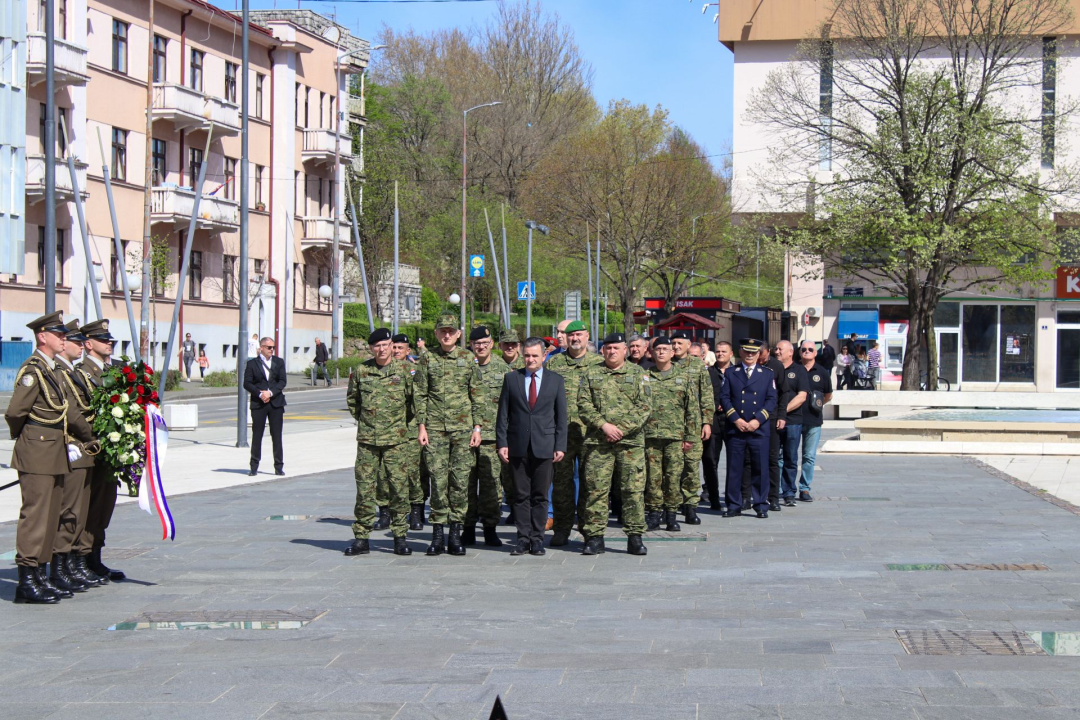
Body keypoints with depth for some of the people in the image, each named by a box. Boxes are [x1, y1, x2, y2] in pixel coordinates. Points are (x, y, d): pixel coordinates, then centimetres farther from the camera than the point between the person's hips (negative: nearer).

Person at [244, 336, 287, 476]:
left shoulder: (279, 362, 9)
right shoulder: (252, 363, 3)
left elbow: (282, 381, 1)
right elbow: (247, 383, -2)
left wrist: (270, 392, -13)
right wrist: (260, 393, -15)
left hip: (276, 403, 1)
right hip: (258, 404, -1)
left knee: (277, 436, 2)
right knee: (257, 436, 1)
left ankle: (279, 467, 7)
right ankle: (254, 467, 9)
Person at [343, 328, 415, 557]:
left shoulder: (403, 371, 1)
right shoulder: (361, 371, 5)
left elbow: (414, 399, 8)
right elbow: (352, 400, 19)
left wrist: (401, 421, 10)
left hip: (397, 440, -1)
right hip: (367, 439, 1)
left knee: (399, 488, 0)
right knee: (364, 488, 1)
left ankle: (400, 536, 8)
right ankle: (361, 538, 6)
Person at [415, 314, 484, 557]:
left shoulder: (468, 359, 6)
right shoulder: (428, 359, 5)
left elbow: (477, 395, 8)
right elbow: (420, 394, 5)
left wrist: (477, 426, 1)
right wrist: (421, 426, -2)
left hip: (462, 427, 1)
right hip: (435, 428, -1)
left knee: (460, 479, 0)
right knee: (438, 479, -3)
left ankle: (455, 532, 8)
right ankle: (437, 534, 4)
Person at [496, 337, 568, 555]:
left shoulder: (556, 380, 8)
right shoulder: (511, 379, 8)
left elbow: (561, 415, 6)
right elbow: (503, 414, 6)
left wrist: (560, 446, -1)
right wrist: (502, 443, -2)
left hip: (544, 445, 0)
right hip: (518, 446, 0)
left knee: (540, 495, 2)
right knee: (521, 495, 2)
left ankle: (537, 538, 8)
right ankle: (523, 538, 7)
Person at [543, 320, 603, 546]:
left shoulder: (599, 363, 8)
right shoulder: (554, 364, 12)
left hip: (590, 431, -1)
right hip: (561, 431, 1)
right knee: (562, 478, 4)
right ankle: (561, 528, 10)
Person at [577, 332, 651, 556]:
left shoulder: (637, 373, 9)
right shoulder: (591, 374, 11)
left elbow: (643, 407, 1)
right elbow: (584, 405, 3)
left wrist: (621, 429, -10)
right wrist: (604, 425, -10)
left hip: (631, 441, -1)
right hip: (598, 442, 1)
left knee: (634, 489, -2)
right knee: (595, 489, 0)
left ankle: (635, 537, 5)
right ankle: (594, 537, 6)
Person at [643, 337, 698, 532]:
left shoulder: (682, 379, 9)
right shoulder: (644, 378, 8)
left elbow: (692, 410, 8)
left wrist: (690, 436, 2)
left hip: (675, 436, 0)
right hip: (650, 435, 0)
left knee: (674, 476, -1)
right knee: (653, 476, 0)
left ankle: (671, 516, 6)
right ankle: (654, 513, 9)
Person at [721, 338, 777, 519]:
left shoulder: (767, 374, 11)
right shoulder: (730, 373, 11)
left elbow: (771, 400, 4)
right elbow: (724, 398, 3)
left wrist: (758, 420, -9)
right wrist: (736, 419, -9)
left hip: (759, 429, 0)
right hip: (734, 429, 0)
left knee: (760, 468, 0)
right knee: (734, 469, 2)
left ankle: (761, 506, 7)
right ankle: (734, 506, 9)